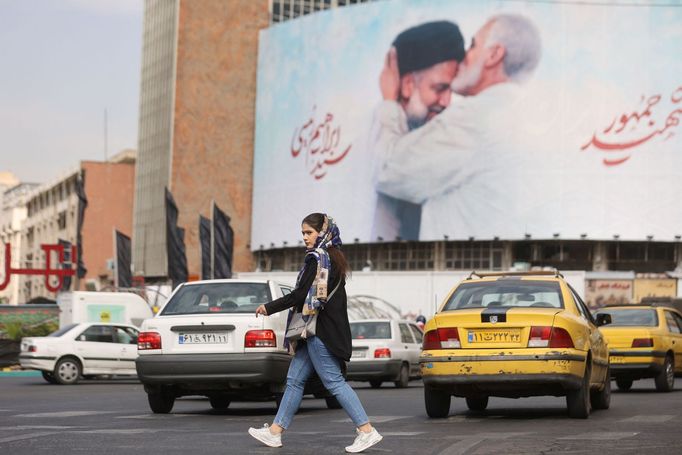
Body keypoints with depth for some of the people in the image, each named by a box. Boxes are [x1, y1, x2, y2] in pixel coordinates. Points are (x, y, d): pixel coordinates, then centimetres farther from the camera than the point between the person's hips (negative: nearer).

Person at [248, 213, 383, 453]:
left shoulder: (317, 258, -13)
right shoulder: (333, 258, 16)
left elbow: (300, 295, -17)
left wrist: (269, 307, -7)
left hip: (319, 330, -10)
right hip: (330, 327, 10)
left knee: (333, 381, -9)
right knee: (295, 379, 12)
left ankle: (367, 431, -9)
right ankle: (275, 431, 16)